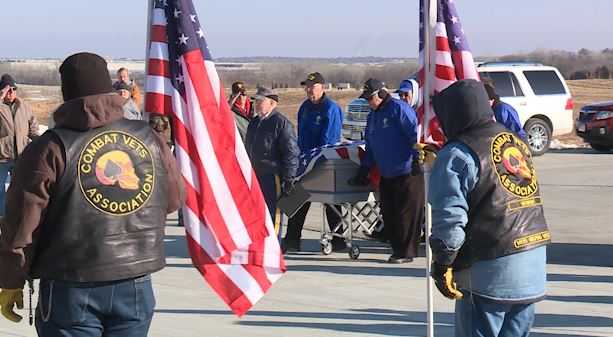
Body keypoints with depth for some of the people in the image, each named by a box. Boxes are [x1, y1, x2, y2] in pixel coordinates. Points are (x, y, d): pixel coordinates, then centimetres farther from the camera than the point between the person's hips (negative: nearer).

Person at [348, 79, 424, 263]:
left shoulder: (398, 108, -10)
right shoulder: (372, 116, 17)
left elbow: (415, 134, -16)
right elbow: (370, 148, 22)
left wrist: (418, 160, -20)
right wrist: (363, 172, 18)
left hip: (407, 173, -9)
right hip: (386, 175, 9)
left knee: (406, 214, -3)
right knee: (388, 214, 8)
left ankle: (406, 252, 3)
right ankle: (397, 249, 17)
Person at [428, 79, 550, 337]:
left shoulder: (457, 155, -11)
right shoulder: (516, 142, 13)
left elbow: (449, 218, -17)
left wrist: (441, 265, -10)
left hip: (490, 268, -7)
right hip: (534, 261, 7)